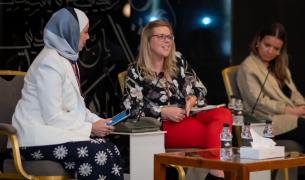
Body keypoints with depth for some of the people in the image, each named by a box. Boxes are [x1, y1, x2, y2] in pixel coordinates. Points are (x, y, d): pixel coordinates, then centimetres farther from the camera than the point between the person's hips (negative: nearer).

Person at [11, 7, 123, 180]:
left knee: (110, 150, -13)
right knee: (98, 153, -25)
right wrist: (90, 128, -15)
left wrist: (97, 121, 2)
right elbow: (53, 116, -21)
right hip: (39, 136, -8)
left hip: (57, 129, 8)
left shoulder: (68, 57, 13)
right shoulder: (50, 63, -17)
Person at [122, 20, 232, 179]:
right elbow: (134, 109, -3)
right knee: (216, 133, -33)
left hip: (192, 114, 5)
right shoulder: (136, 72, 4)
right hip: (165, 126, -5)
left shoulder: (178, 60, 18)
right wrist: (163, 111, -13)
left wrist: (192, 99, -4)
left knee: (224, 114, -32)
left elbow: (200, 88, 20)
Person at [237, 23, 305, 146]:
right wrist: (290, 110, -13)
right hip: (270, 120, -7)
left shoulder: (280, 66, 27)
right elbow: (259, 102, -8)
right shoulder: (248, 67, 1)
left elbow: (294, 93, 20)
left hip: (292, 115, 7)